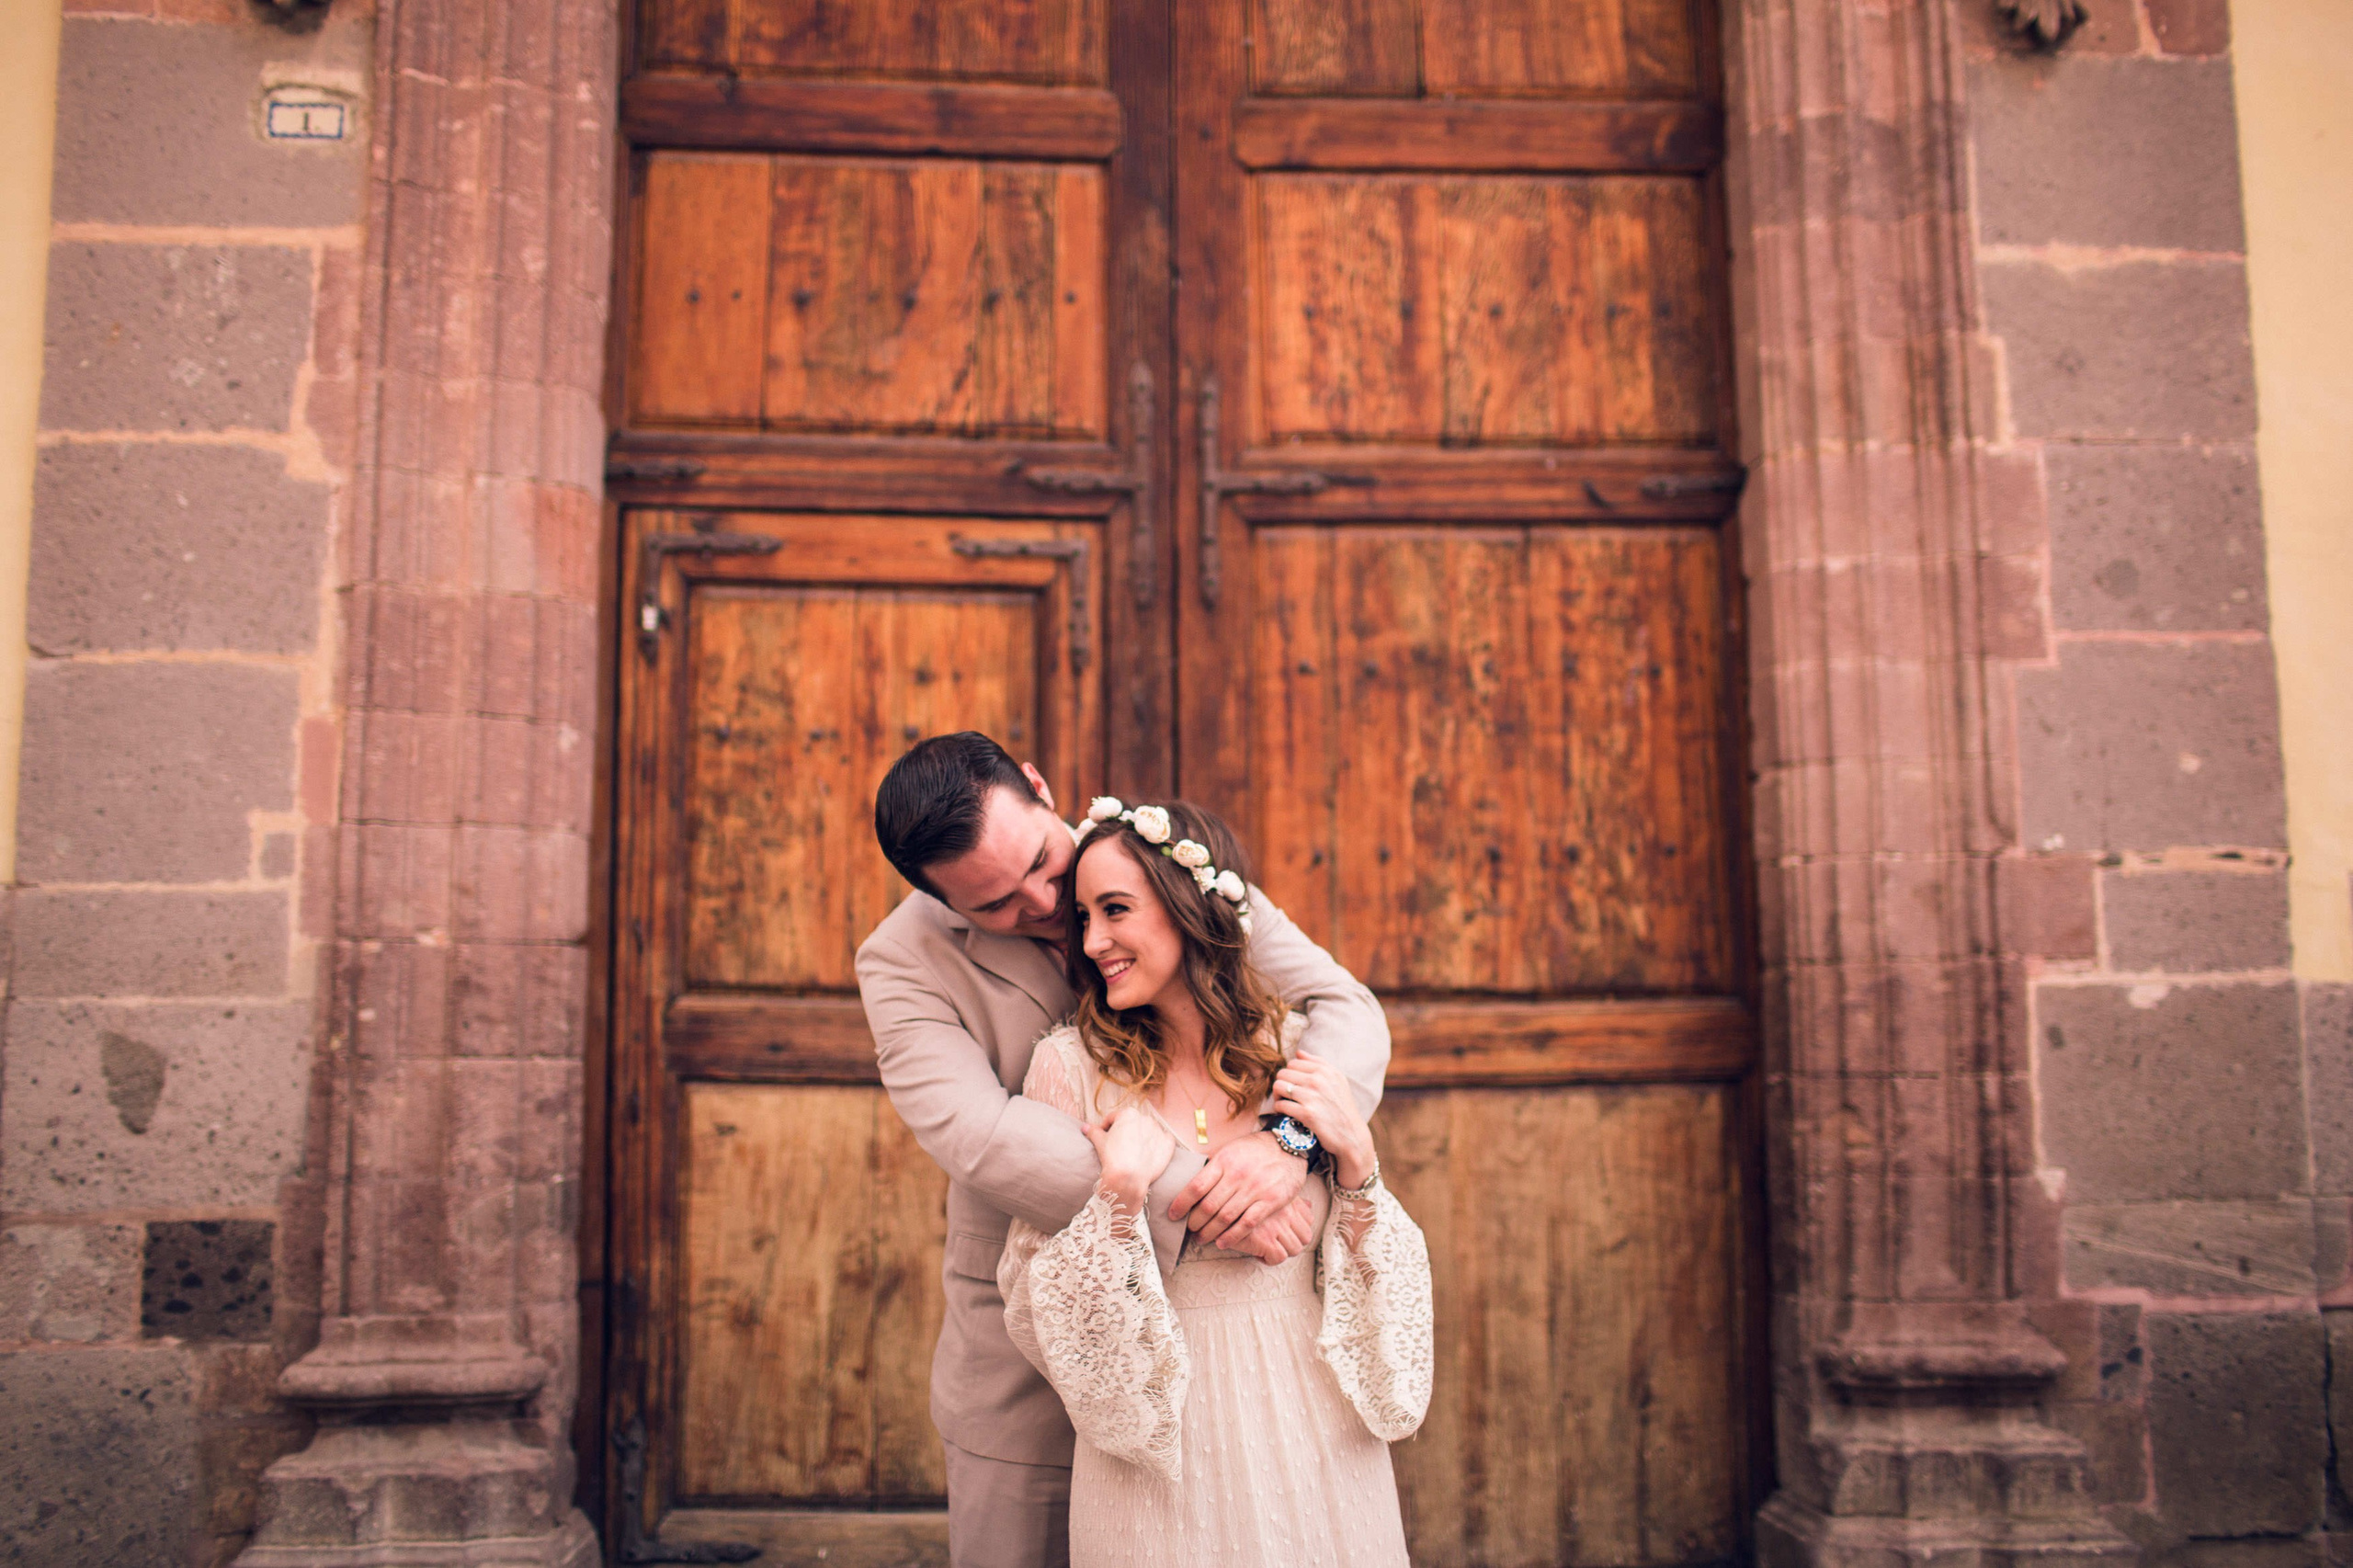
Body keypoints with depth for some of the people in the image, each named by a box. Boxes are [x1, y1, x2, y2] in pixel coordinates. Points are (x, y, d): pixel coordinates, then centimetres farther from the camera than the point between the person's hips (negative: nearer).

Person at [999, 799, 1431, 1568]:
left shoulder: (1298, 1053, -2)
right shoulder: (1073, 1064, -8)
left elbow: (1373, 1293, 5)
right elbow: (1038, 1314, -8)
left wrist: (1355, 1158, -11)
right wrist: (1120, 1194, -22)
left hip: (1310, 1437, 2)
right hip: (1159, 1449, -2)